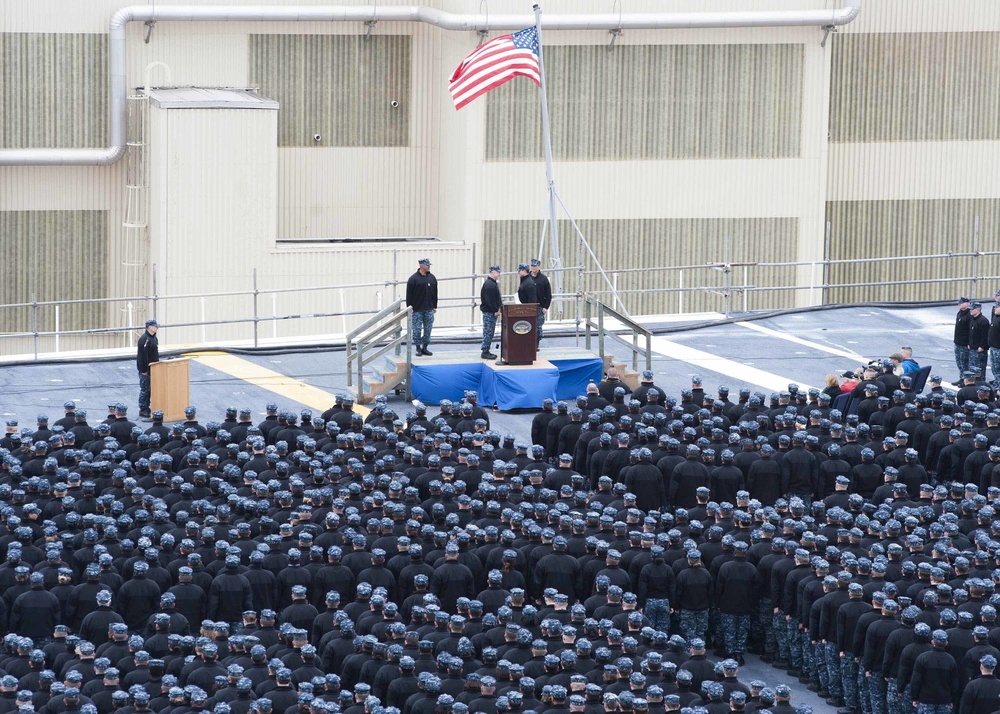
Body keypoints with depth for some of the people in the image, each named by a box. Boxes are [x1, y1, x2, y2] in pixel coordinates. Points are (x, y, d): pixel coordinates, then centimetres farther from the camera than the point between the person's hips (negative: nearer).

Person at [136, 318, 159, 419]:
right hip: (145, 368, -9)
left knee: (150, 389, 14)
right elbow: (143, 355, -21)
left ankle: (146, 408, 22)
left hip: (152, 368, 9)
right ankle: (142, 411, 2)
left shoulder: (154, 338, 11)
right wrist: (144, 370, -21)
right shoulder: (144, 339, -19)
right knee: (145, 389, -4)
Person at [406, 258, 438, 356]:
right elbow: (409, 295, -4)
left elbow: (435, 293, 14)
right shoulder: (413, 279, -5)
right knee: (417, 330, -2)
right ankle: (418, 348, 7)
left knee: (428, 329, 5)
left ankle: (425, 348, 14)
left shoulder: (432, 278, 8)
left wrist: (435, 306, 11)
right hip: (417, 310, -4)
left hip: (429, 310, 4)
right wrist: (409, 307, -8)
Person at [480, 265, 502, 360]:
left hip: (491, 312, 10)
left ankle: (486, 351, 18)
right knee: (488, 332, -7)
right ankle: (485, 352, -4)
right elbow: (490, 300, -21)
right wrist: (495, 310, -19)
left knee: (489, 332, 13)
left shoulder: (493, 283, 17)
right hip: (489, 312, -10)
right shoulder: (489, 284, -17)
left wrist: (498, 308, 12)